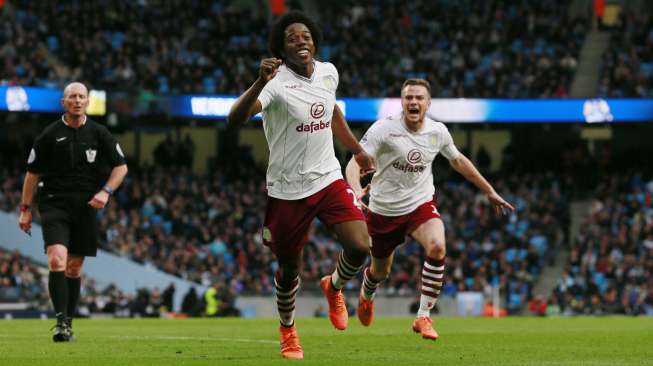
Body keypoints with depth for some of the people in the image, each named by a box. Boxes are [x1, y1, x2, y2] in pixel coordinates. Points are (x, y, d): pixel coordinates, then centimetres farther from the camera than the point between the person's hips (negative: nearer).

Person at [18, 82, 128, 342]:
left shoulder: (99, 133, 4)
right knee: (57, 260, -19)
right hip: (54, 205, -2)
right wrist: (25, 209, 5)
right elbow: (32, 173, 7)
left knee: (74, 268, 7)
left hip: (86, 207, 2)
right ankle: (61, 322, -22)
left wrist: (106, 191, -7)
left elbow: (121, 167, 9)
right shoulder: (50, 135, 0)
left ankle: (68, 322, 17)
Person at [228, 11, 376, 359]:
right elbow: (235, 117, -37)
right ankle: (287, 331, 37)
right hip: (287, 190, -4)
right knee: (289, 268, 8)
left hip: (328, 179, 4)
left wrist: (357, 150, 27)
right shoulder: (277, 82, -19)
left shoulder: (328, 72, 1)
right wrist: (260, 82, -52)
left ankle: (333, 287, 20)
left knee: (359, 247, -15)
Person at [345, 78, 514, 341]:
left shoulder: (438, 132, -5)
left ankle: (423, 317, -20)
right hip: (384, 209, -1)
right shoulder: (385, 129, -17)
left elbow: (458, 161, 15)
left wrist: (489, 192, 20)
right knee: (381, 272, 14)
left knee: (437, 247, -29)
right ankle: (366, 295, 54)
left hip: (421, 204, 1)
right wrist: (356, 190, -45)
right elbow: (355, 163, -24)